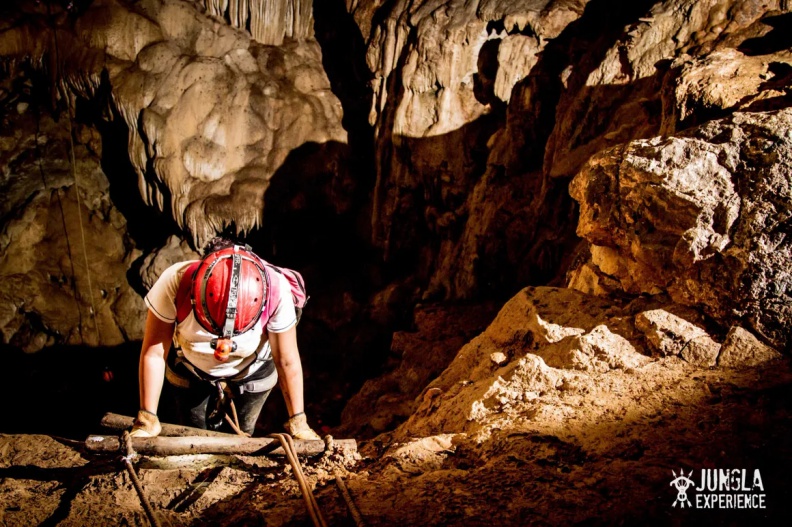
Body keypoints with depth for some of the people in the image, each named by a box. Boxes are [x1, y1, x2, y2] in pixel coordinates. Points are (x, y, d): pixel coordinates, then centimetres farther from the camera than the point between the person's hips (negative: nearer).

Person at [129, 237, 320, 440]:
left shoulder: (276, 291, -40)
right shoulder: (175, 283, -41)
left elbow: (287, 360, -25)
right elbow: (154, 352, -28)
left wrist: (297, 421, -14)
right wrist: (148, 419, -20)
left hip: (252, 370, 0)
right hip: (189, 368, 1)